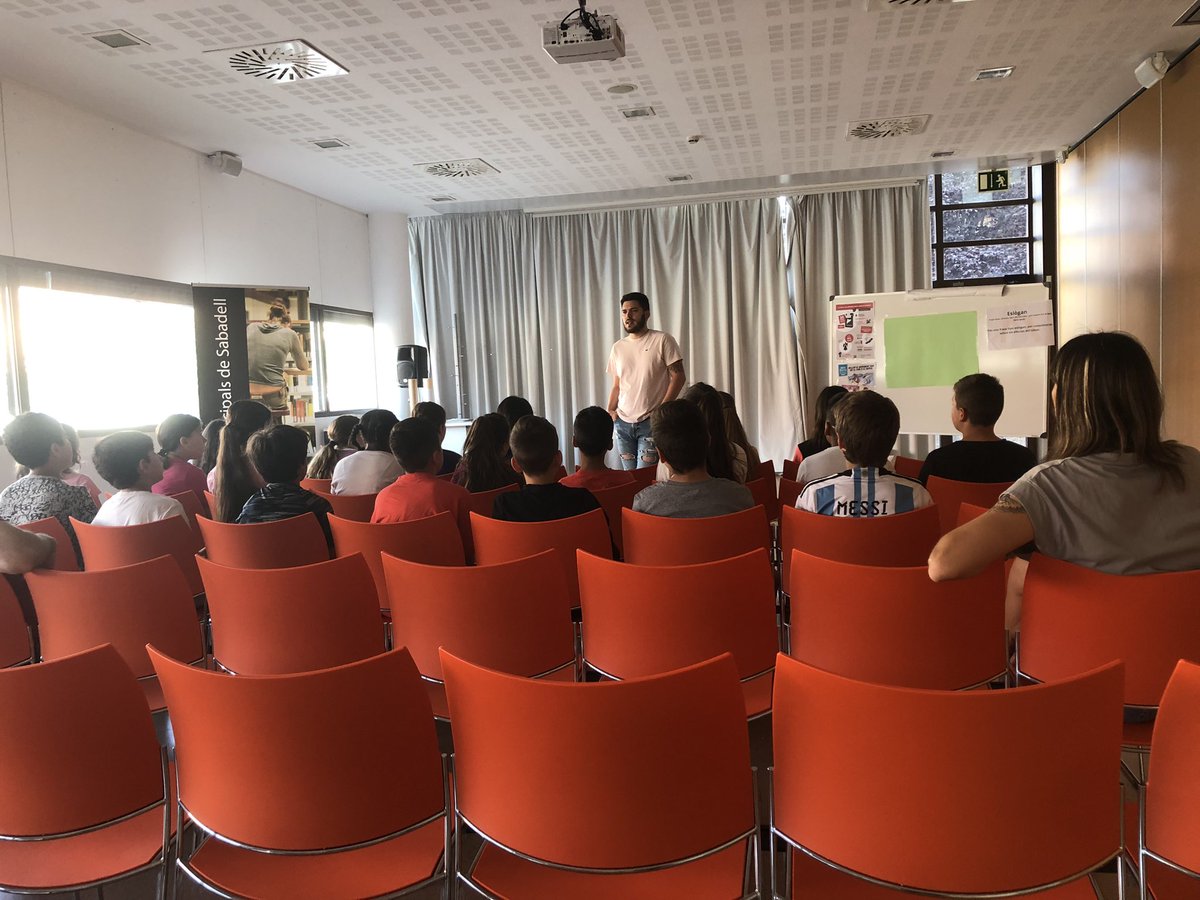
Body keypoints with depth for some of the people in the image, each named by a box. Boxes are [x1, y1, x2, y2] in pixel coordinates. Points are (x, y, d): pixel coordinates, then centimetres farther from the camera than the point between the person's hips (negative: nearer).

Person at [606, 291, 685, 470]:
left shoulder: (662, 340, -3)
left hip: (651, 422, -5)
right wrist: (610, 412, 0)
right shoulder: (618, 347, 13)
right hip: (623, 422, 5)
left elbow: (678, 377, -6)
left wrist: (661, 410, -14)